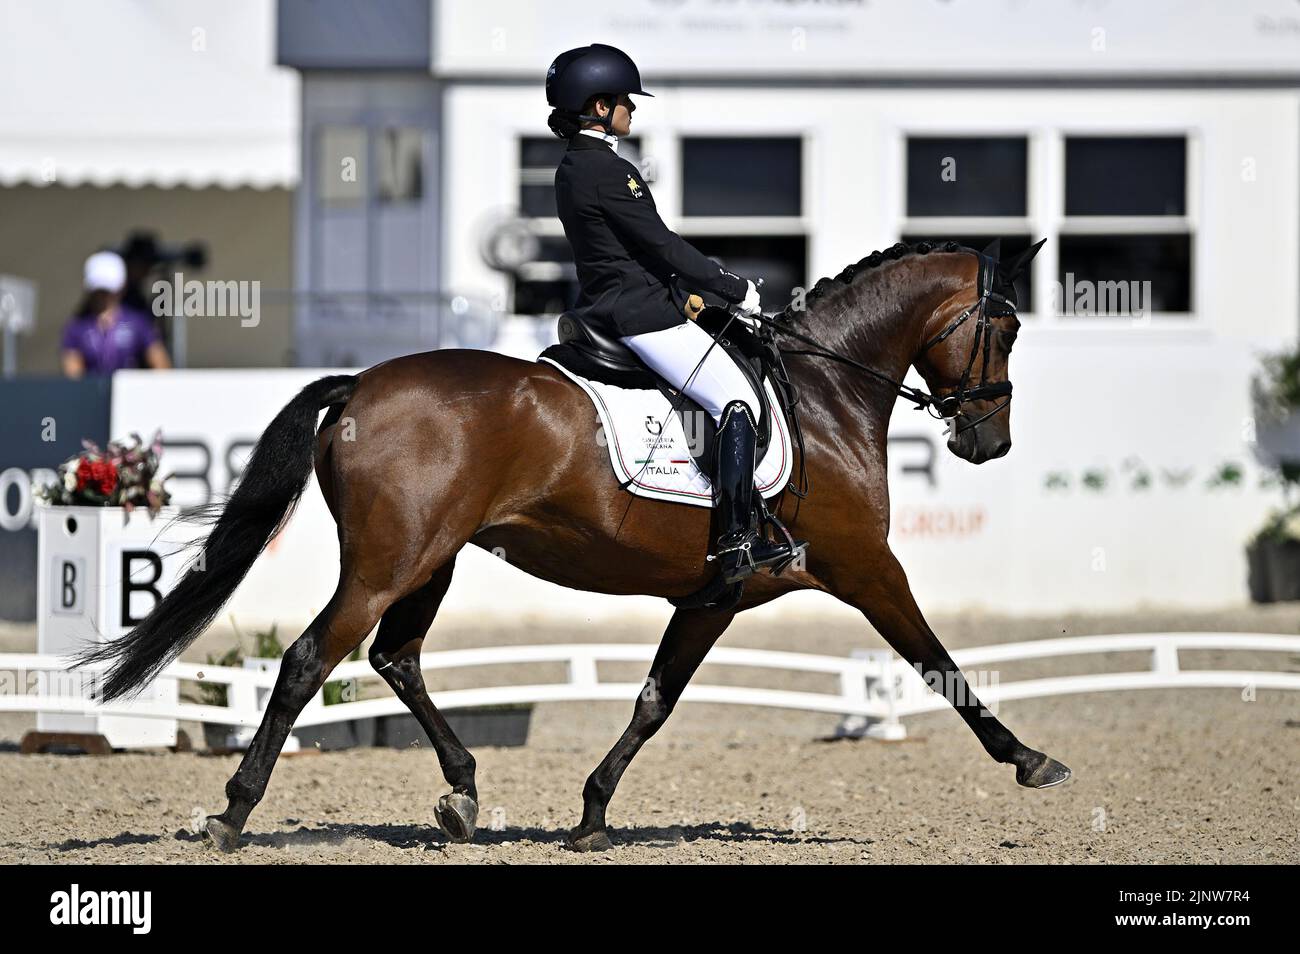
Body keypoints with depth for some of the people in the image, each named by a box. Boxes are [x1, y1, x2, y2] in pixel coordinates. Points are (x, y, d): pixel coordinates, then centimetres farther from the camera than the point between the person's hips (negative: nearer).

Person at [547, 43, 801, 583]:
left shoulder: (574, 168, 14)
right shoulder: (609, 172, -18)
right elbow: (662, 244, -16)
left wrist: (683, 292, 16)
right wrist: (736, 290, -8)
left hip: (602, 309, 11)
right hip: (641, 315, -11)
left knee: (732, 394, 23)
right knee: (738, 401, -10)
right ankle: (737, 543, -17)